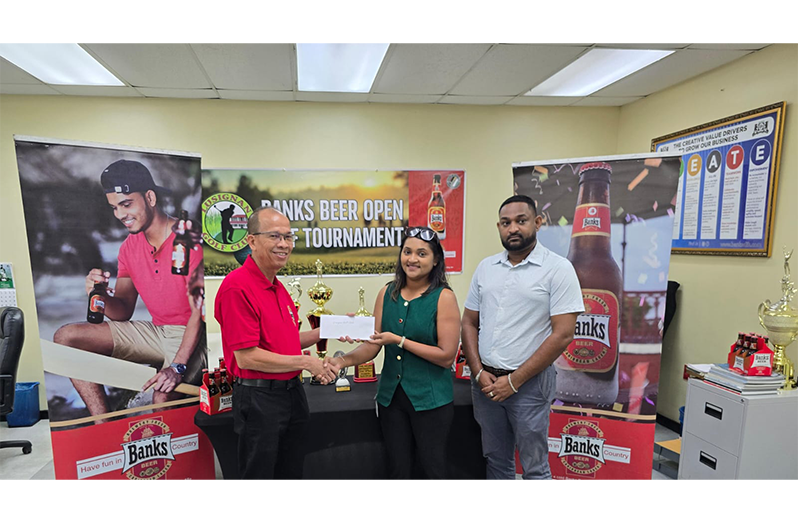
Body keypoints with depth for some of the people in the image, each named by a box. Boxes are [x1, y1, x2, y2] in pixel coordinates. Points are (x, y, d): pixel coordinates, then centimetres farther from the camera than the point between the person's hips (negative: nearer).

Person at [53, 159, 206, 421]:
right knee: (66, 337, -1)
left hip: (192, 335, -7)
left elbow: (200, 311, -20)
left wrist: (177, 366, -29)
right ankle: (104, 427, -6)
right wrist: (102, 294, -14)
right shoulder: (130, 247, 8)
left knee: (164, 396, -33)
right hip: (156, 331, 8)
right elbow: (123, 313, 9)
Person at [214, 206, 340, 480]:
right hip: (258, 399, -8)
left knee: (291, 471, 23)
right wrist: (305, 362, -15)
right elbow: (247, 357, -22)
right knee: (260, 472, 12)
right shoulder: (237, 287, -19)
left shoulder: (278, 287, 9)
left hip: (292, 393, 8)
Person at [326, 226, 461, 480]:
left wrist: (399, 340, -18)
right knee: (398, 469, 19)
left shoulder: (443, 297, -11)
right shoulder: (387, 294, 1)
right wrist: (343, 360, -16)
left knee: (433, 468, 12)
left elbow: (447, 356, -14)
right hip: (391, 395, 4)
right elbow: (373, 346, 1)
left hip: (430, 399, -4)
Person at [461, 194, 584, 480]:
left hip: (529, 383, -4)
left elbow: (562, 334, -13)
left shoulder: (558, 269, -9)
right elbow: (469, 323, 9)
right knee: (495, 460, 20)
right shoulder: (485, 267, 6)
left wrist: (513, 381, -13)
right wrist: (479, 372, -4)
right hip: (485, 381, 4)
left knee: (534, 467, 11)